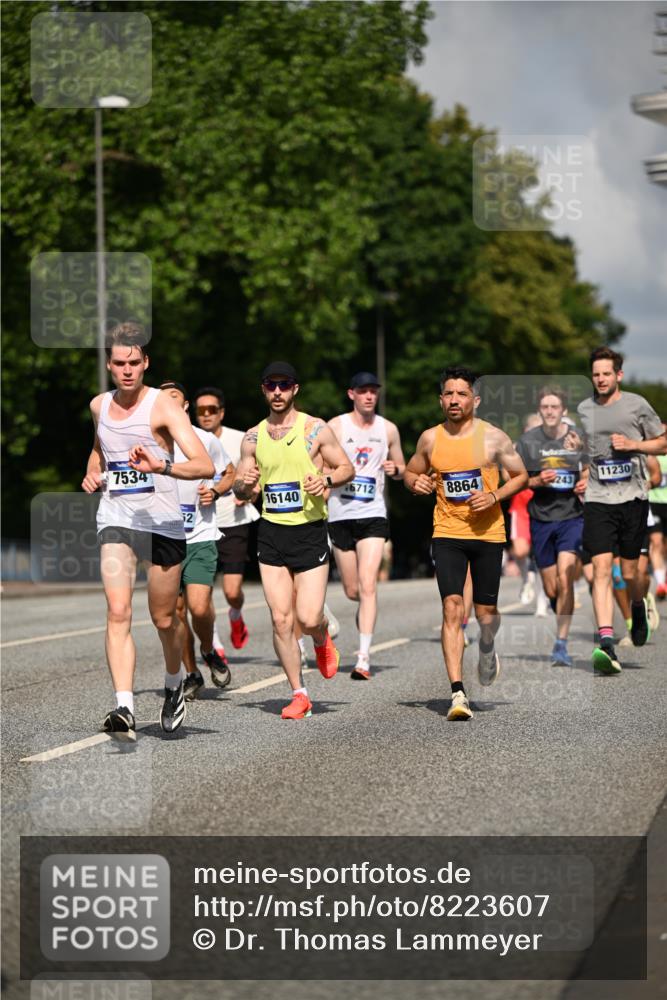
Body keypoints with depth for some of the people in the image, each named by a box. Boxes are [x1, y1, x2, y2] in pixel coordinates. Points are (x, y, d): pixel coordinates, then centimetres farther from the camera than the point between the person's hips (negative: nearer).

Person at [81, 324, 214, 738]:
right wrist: (92, 472, 12)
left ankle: (174, 683, 39)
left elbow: (205, 466, -21)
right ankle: (125, 708, -25)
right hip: (116, 519, 3)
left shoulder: (163, 406, -10)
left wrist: (162, 466, -37)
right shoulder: (99, 406, 8)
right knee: (118, 612, -16)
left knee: (164, 618, 9)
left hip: (163, 521, -3)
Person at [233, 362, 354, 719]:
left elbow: (347, 469, 4)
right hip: (271, 532, 3)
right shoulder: (253, 437, 8)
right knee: (281, 620, -2)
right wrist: (244, 483, -11)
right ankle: (298, 694, 9)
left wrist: (325, 480, -16)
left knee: (309, 619, -9)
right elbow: (239, 491, 12)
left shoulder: (315, 429, -2)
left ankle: (323, 642, 28)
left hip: (310, 531, -3)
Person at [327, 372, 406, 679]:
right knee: (352, 591, 8)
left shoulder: (388, 429, 8)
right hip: (341, 515, 0)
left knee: (367, 586, -14)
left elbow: (401, 468, 19)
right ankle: (366, 612, 45)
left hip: (373, 515, 0)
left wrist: (395, 469, -4)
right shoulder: (336, 426, 0)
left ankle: (364, 658, -16)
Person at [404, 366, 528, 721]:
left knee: (485, 613, 7)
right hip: (447, 533, 1)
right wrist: (417, 483, -6)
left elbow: (521, 476, 6)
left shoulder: (493, 437, -3)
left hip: (488, 533, 0)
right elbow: (411, 472, 18)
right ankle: (458, 694, -17)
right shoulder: (430, 439, 3)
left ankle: (487, 649, 45)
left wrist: (494, 496, -12)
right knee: (452, 608, -14)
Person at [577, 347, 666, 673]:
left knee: (629, 572, 5)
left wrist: (632, 444, -9)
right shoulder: (584, 409, 9)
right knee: (601, 568, -13)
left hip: (632, 497, -1)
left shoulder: (636, 404, 1)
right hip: (597, 499, 1)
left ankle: (638, 608, 41)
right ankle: (606, 643, -20)